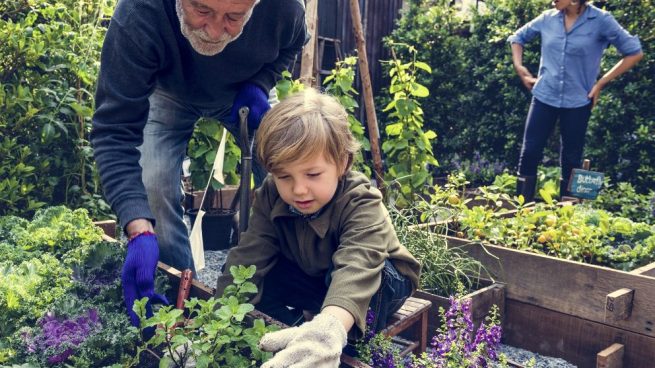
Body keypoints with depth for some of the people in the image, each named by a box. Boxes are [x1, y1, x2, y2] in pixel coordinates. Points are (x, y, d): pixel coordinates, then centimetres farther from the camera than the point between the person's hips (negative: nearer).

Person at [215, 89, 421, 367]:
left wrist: (329, 328, -74)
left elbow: (357, 269, -54)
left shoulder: (362, 204, -36)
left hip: (380, 282, -4)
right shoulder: (270, 197, -20)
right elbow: (247, 259, -26)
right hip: (315, 278, 5)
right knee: (262, 276, -19)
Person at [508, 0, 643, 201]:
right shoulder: (548, 18, 1)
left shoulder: (601, 20, -9)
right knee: (529, 153, -1)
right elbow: (517, 38, 17)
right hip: (544, 97, 2)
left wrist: (601, 83, -6)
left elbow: (634, 52, -4)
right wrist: (519, 68, 4)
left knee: (571, 160, 9)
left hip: (577, 102, -2)